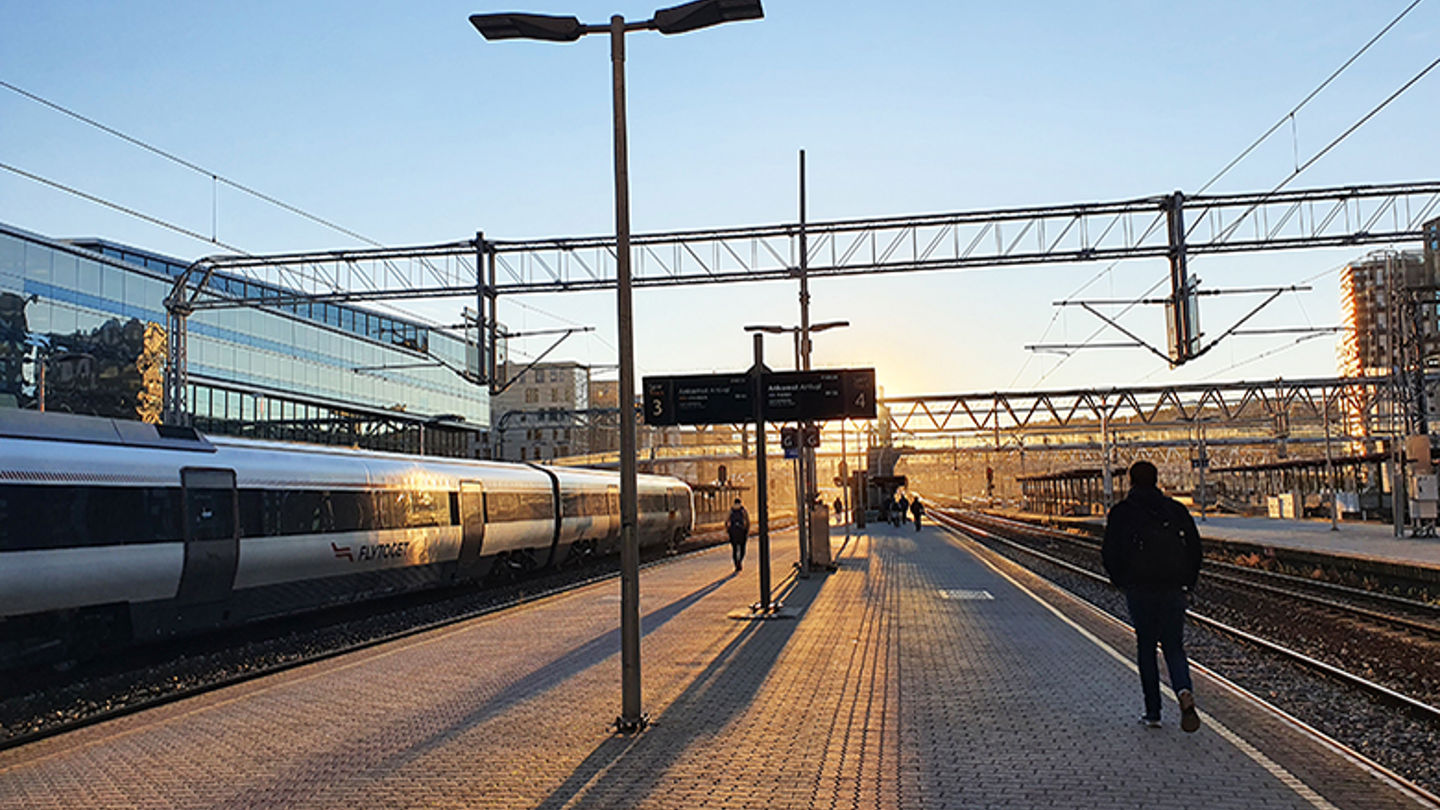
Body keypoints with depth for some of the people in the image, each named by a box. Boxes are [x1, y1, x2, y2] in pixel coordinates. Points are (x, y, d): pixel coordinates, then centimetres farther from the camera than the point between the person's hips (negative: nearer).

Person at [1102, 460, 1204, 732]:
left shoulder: (1120, 513, -2)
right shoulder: (1176, 509, 7)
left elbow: (1110, 553, -5)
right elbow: (1195, 547, 4)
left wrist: (1121, 582, 10)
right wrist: (1188, 583, 12)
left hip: (1139, 590, -2)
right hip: (1173, 589, 2)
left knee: (1146, 648, 9)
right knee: (1174, 647, 10)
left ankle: (1153, 712, 11)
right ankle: (1184, 691, -18)